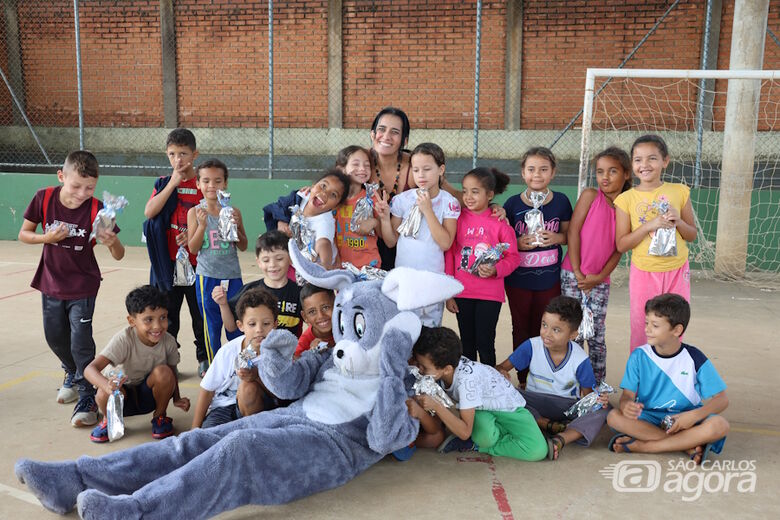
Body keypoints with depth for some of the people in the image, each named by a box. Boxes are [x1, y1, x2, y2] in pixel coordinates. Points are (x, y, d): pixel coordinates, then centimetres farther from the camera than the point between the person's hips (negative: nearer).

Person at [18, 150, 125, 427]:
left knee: (81, 343, -7)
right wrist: (46, 238, -22)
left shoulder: (96, 209, -19)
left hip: (83, 287, -4)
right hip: (51, 284, 4)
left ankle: (87, 397, 6)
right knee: (55, 338, 19)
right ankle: (73, 375, 46)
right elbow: (23, 233, -2)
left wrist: (112, 242, -42)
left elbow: (119, 256, -18)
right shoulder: (44, 198, -13)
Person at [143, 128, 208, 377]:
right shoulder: (163, 183, 5)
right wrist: (172, 183, -15)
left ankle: (204, 359, 26)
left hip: (197, 261, -2)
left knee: (200, 312, 9)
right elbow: (149, 212, -12)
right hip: (168, 261, 2)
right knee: (167, 313, 11)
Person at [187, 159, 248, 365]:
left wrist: (235, 226, -12)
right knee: (211, 324, 9)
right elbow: (193, 248, -5)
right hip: (207, 276, -1)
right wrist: (202, 225, -17)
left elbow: (243, 246, 5)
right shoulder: (195, 212, -2)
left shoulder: (233, 212, 0)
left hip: (232, 276, 1)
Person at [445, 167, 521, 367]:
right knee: (467, 344, 14)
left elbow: (513, 257, -2)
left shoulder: (500, 222, -6)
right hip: (462, 293, 3)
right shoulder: (458, 219, 0)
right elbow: (449, 255, 3)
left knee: (485, 345, 2)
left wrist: (495, 270, -22)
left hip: (490, 294, -2)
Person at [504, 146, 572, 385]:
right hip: (518, 278, 0)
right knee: (521, 330, 10)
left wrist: (557, 237, -13)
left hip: (549, 278, 0)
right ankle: (523, 381, 22)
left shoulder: (561, 201, -1)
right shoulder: (513, 203, -4)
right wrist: (518, 243, -17)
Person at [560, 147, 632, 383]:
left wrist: (599, 277, -7)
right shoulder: (590, 195, 0)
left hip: (599, 281, 2)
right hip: (573, 275, -2)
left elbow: (619, 248, 6)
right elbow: (572, 232, -5)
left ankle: (597, 386, 19)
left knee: (597, 335, 7)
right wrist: (577, 272, -9)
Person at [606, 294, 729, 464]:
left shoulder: (694, 358, -5)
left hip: (684, 421, 0)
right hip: (649, 420, 1)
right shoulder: (639, 356, -3)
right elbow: (628, 394, -6)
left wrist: (695, 415, -24)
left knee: (720, 425, -31)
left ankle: (642, 446, -26)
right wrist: (627, 405, -33)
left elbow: (721, 399, -4)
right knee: (614, 417, -28)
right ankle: (688, 446, -27)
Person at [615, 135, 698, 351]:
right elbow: (621, 245, -7)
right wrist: (649, 226, -19)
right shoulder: (626, 199, -4)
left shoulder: (679, 192, 0)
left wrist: (678, 221, -14)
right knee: (641, 333, 8)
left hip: (677, 270, 1)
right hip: (644, 272, -1)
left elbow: (692, 235, 7)